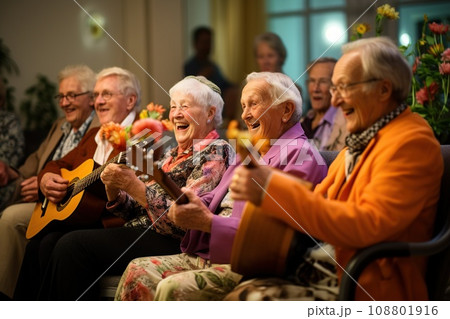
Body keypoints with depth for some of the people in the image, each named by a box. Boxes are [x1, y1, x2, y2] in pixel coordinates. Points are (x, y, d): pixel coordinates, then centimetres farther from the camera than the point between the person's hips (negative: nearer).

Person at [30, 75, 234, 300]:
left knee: (73, 245, -20)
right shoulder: (173, 155, 20)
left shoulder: (215, 152, -6)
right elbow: (137, 212, 17)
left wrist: (134, 186, -22)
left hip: (172, 244, -9)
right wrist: (114, 189, -4)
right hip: (139, 232, 9)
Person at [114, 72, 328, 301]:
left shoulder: (300, 155, -8)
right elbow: (216, 199, 21)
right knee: (138, 272, -4)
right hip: (207, 255, 9)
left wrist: (208, 222, -21)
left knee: (173, 288, -28)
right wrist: (190, 203, -3)